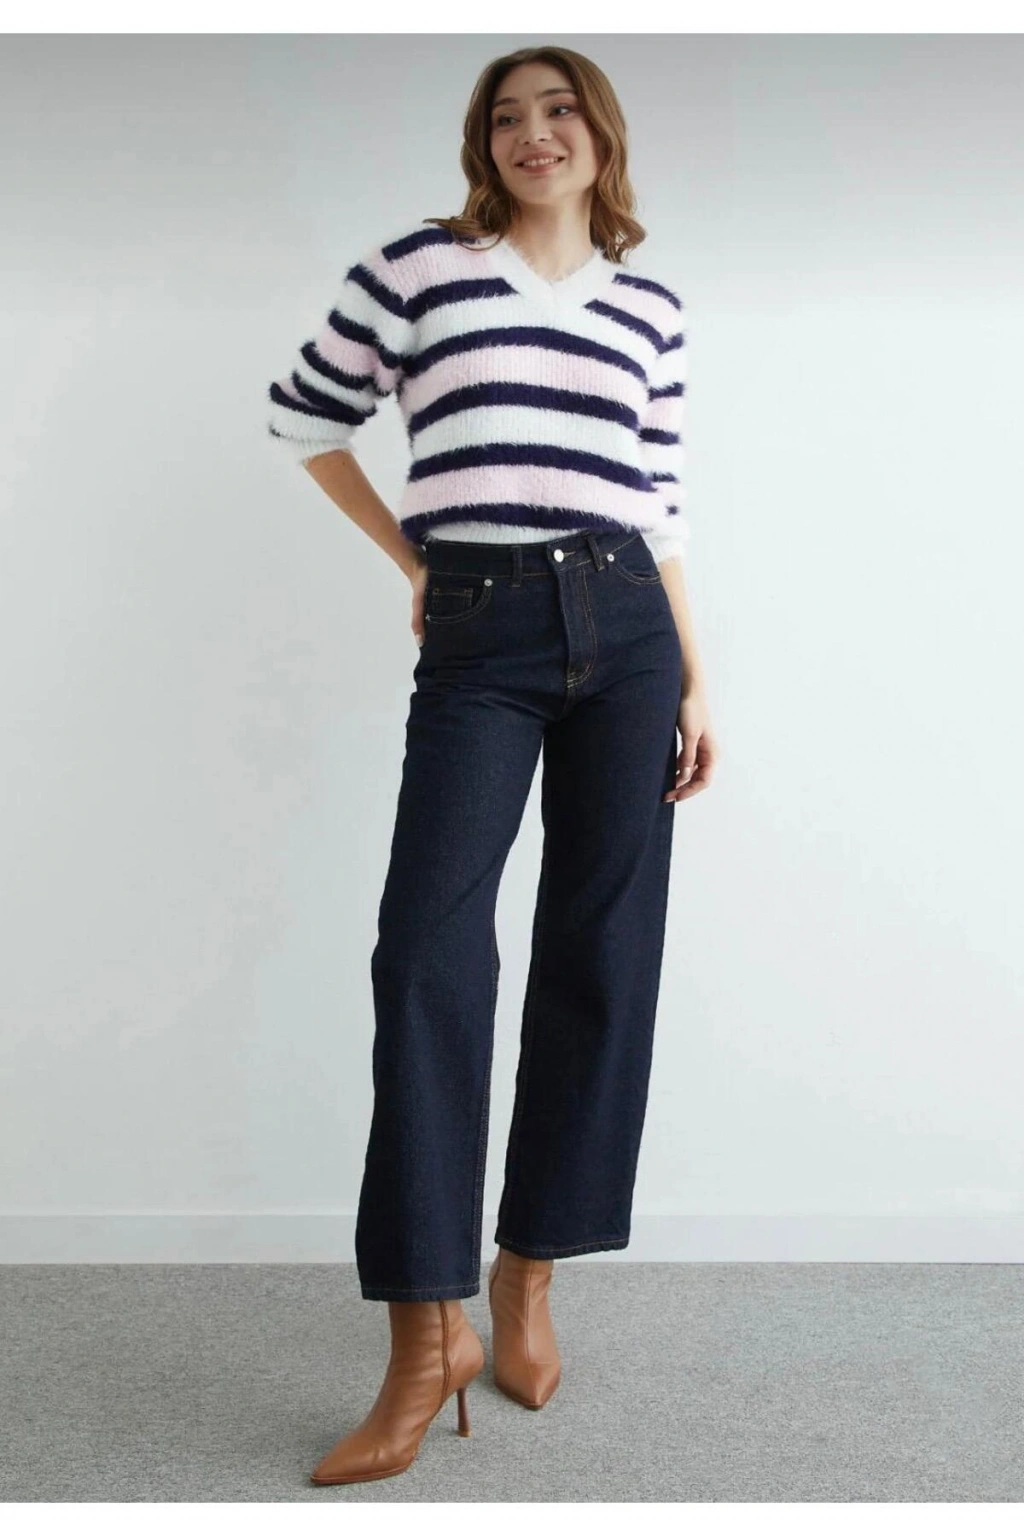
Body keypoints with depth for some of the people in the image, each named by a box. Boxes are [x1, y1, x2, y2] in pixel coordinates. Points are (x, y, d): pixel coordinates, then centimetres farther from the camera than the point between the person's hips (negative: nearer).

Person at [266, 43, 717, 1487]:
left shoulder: (652, 308, 14)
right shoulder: (416, 263, 6)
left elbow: (662, 505, 14)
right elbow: (306, 416, 15)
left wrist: (697, 683, 10)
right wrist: (411, 555, 12)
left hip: (624, 628, 3)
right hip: (477, 637, -3)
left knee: (601, 956, 2)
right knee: (430, 948, -13)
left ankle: (528, 1282, 15)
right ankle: (428, 1336, -6)